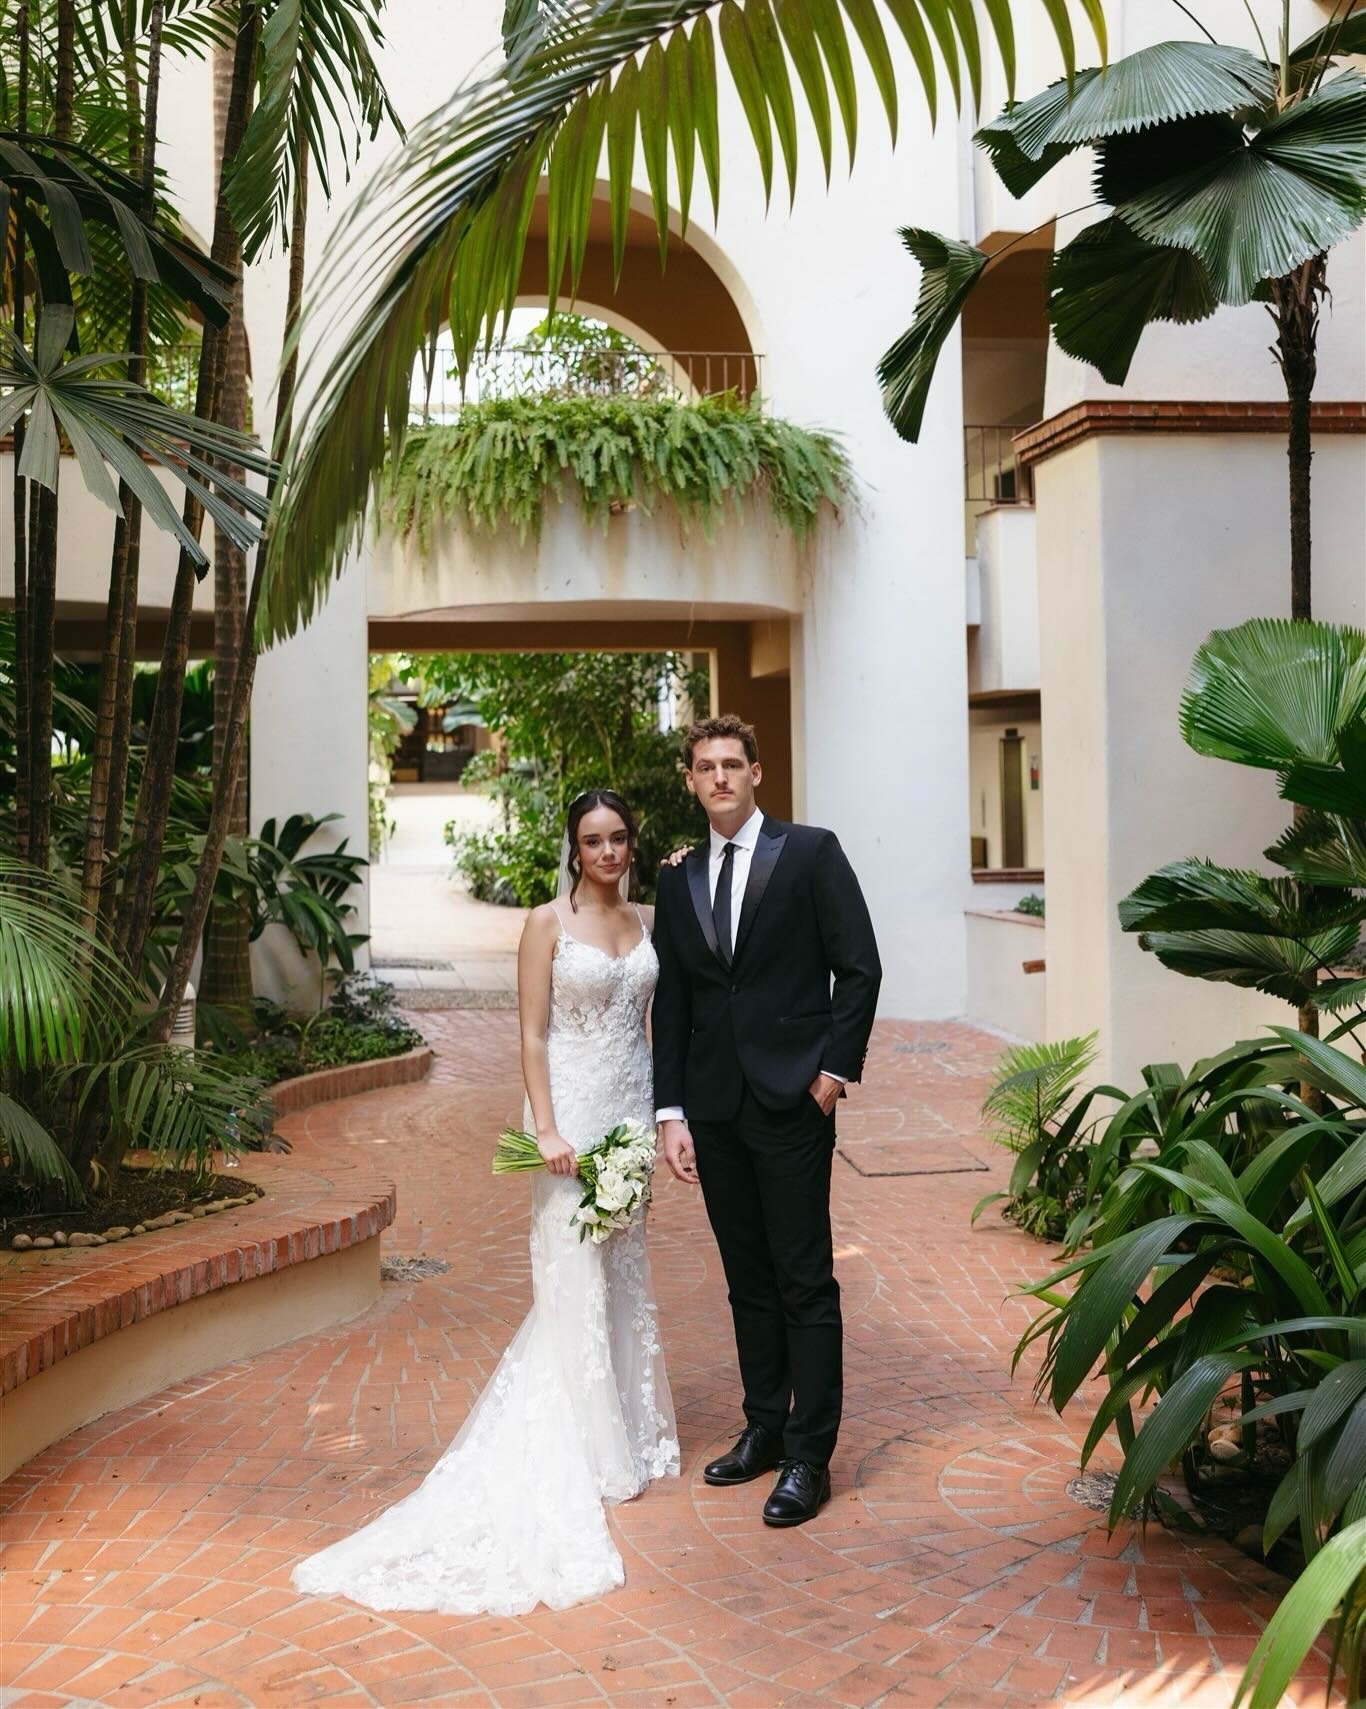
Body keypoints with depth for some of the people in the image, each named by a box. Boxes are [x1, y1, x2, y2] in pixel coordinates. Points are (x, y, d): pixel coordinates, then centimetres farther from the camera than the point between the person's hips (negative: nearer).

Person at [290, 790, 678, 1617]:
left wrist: (665, 1115, 6)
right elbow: (533, 1035, -10)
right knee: (574, 1278, 0)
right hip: (575, 1108, -6)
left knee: (628, 1271, 14)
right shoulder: (549, 923, -8)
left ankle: (630, 1430, 27)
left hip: (635, 1108, 6)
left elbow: (653, 1018, 11)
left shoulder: (647, 921, 8)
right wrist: (547, 1129, -17)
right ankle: (587, 1455, 11)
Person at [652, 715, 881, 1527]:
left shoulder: (811, 851, -2)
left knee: (806, 1282, -1)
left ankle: (809, 1457, 6)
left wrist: (837, 1070, -9)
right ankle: (764, 1428, 25)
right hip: (714, 1110, 5)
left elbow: (860, 966, -4)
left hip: (792, 1102, -5)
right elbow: (671, 1004, 11)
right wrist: (671, 1112, 5)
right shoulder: (679, 880, 11)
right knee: (748, 1280, 13)